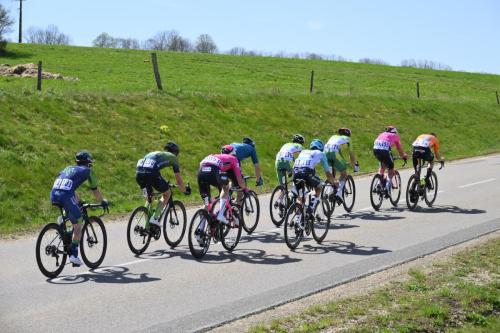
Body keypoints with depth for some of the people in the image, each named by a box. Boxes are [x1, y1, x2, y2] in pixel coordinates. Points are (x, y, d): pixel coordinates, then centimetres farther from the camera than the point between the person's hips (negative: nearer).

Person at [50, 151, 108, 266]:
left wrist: (79, 201, 54)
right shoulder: (87, 171, 16)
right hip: (66, 197, -5)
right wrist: (103, 201, 39)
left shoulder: (68, 168, 32)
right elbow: (95, 190, 23)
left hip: (53, 195, 5)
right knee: (78, 226, 8)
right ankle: (74, 255, 5)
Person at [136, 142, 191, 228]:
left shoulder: (153, 153, 39)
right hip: (151, 174, -6)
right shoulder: (172, 157, 23)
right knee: (167, 194, 18)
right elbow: (179, 180, 25)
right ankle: (155, 218, 5)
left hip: (139, 174, 6)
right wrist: (185, 191, 42)